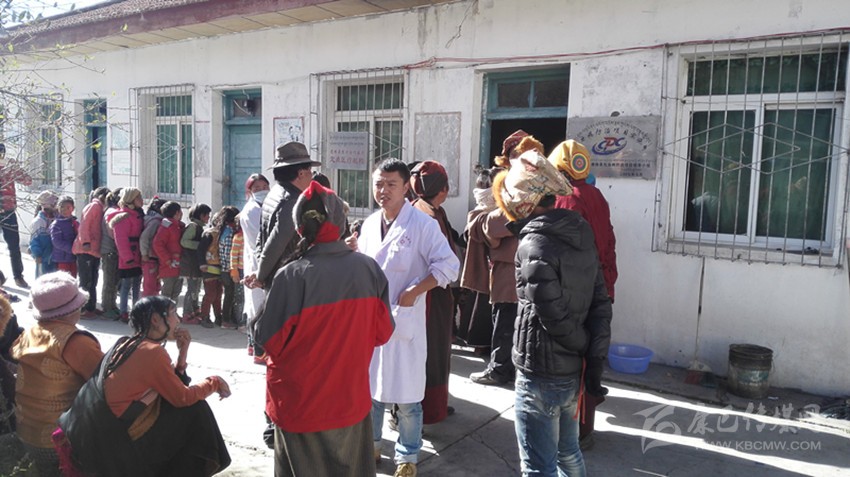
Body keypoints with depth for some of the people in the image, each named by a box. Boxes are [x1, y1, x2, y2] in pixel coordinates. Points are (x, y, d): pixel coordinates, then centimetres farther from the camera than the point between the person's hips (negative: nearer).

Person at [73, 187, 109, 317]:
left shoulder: (99, 208, 19)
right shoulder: (94, 206, -5)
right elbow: (84, 224, -14)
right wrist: (86, 242, -22)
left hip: (95, 251, 9)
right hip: (86, 250, -9)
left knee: (92, 282, 13)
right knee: (86, 281, -5)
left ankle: (91, 307, 19)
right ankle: (83, 309, 0)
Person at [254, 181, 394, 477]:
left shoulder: (292, 276, -21)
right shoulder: (369, 269, -11)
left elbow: (269, 340, -12)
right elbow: (382, 331, -2)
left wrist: (256, 324, 8)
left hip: (302, 404, -2)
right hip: (351, 398, 3)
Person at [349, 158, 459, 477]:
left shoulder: (422, 224, -12)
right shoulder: (369, 224, 8)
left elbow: (448, 265, -14)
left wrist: (414, 292, -17)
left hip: (404, 320, -6)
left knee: (406, 396, 3)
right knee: (369, 387, 17)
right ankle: (369, 445, 36)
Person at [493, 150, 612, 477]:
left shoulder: (533, 246, -20)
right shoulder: (579, 233, 4)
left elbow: (554, 317, -21)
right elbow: (600, 303, 3)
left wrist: (585, 350, -4)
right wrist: (596, 359, 1)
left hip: (541, 375, -8)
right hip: (573, 373, 8)